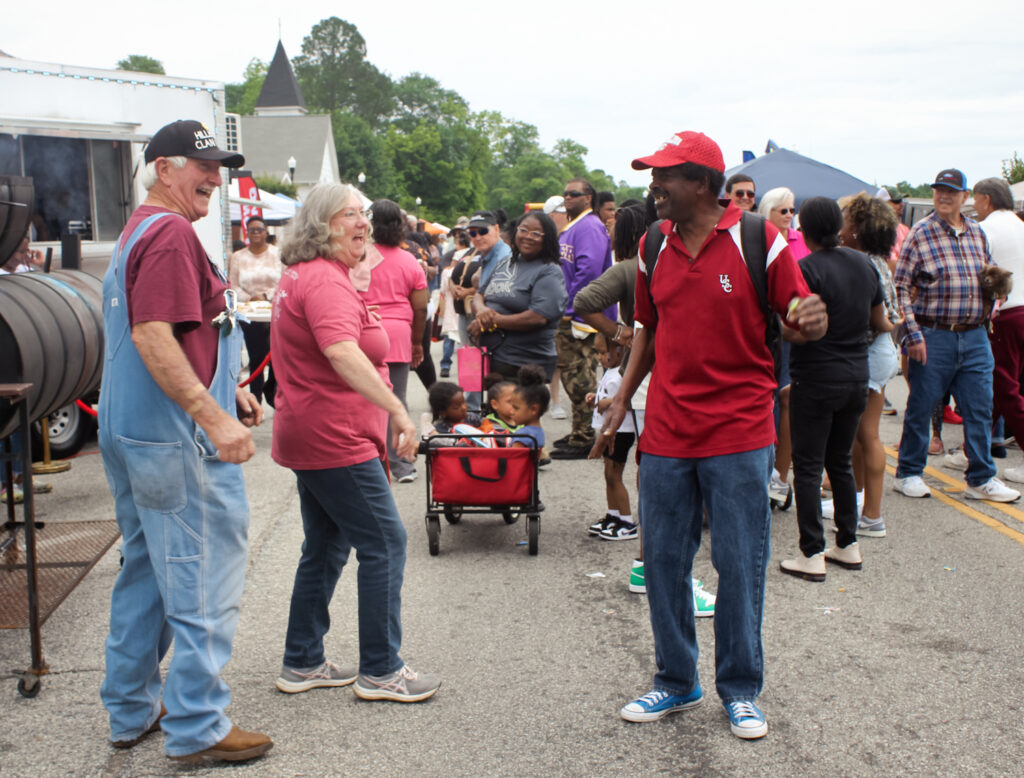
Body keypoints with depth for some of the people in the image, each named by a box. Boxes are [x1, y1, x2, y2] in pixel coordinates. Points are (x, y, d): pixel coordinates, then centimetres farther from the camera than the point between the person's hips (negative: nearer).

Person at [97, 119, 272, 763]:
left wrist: (227, 391, 20)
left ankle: (132, 711, 29)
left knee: (146, 570, 18)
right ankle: (197, 728, 7)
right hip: (177, 442, -11)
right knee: (205, 582, -1)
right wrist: (214, 417, -27)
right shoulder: (171, 233, -15)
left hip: (129, 436, 11)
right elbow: (152, 337, -25)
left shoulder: (136, 233, 18)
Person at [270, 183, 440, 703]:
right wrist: (397, 410, -40)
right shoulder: (325, 280, -19)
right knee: (384, 544, -4)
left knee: (325, 547, 17)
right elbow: (342, 353, -35)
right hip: (337, 440, -11)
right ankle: (380, 670, 4)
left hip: (309, 438, 11)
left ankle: (302, 664, 24)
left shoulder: (300, 275, 15)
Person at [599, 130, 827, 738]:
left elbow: (802, 316, -3)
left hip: (739, 432, -4)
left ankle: (741, 690, 21)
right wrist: (623, 398, 13)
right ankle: (677, 683, 27)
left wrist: (810, 318, -27)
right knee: (663, 561, 10)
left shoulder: (758, 240, -7)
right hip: (666, 432, 5)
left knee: (740, 566, 3)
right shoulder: (653, 246, 7)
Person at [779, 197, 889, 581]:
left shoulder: (807, 269, -17)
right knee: (840, 461, 18)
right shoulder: (863, 264, 5)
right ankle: (848, 545, 23)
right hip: (857, 377, 7)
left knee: (807, 466, 0)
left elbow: (798, 332, -22)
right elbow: (879, 322, 14)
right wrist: (894, 327, 36)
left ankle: (812, 555, 0)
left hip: (816, 380, -7)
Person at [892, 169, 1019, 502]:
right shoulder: (920, 234, -6)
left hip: (974, 336, 5)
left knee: (980, 409, 5)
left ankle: (981, 479, 15)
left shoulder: (977, 233, 10)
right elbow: (901, 287, -9)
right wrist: (913, 333, -14)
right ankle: (908, 474, 19)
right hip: (933, 336, -5)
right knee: (921, 407, 5)